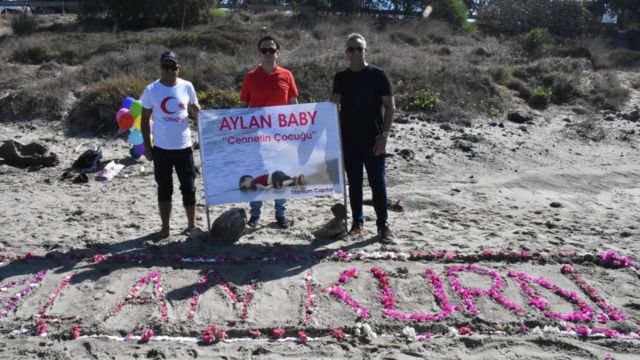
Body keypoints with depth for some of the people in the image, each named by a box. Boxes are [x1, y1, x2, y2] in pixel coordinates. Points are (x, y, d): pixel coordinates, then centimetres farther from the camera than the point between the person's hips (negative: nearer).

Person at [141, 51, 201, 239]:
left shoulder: (187, 87, 0)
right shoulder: (151, 90, -3)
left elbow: (196, 114, 8)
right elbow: (145, 119, 3)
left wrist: (195, 110, -17)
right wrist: (147, 146, -1)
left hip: (184, 147, 1)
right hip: (161, 148, 0)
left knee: (189, 188, 6)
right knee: (164, 189, 9)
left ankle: (191, 225, 20)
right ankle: (165, 227, 20)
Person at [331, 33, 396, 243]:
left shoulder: (377, 75, 0)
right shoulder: (341, 78, 10)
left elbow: (390, 106, -2)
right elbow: (334, 103, 9)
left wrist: (384, 134, -11)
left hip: (372, 139, -3)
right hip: (348, 138, 3)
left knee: (377, 182, -1)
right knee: (354, 182, 8)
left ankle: (383, 225, 8)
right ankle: (358, 222, 19)